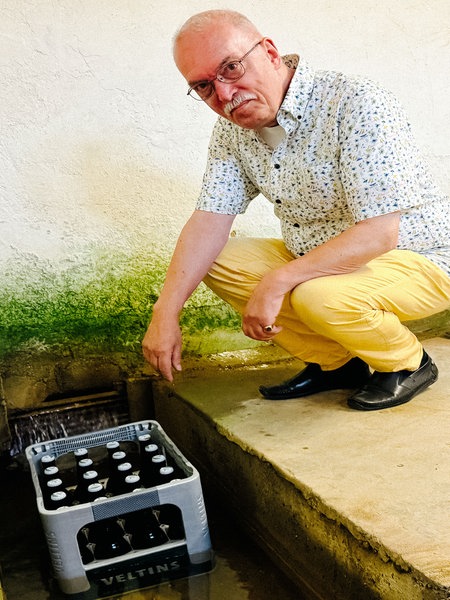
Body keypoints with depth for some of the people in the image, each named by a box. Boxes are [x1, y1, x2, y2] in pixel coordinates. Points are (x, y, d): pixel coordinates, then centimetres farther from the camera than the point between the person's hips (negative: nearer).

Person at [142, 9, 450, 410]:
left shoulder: (358, 106, -25)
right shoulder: (233, 129, -2)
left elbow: (378, 234, -30)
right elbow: (210, 220, -6)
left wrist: (278, 282, -32)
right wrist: (166, 312, -17)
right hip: (317, 258, 7)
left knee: (317, 295, -35)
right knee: (215, 262, -7)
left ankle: (409, 363, -1)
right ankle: (336, 363, 3)